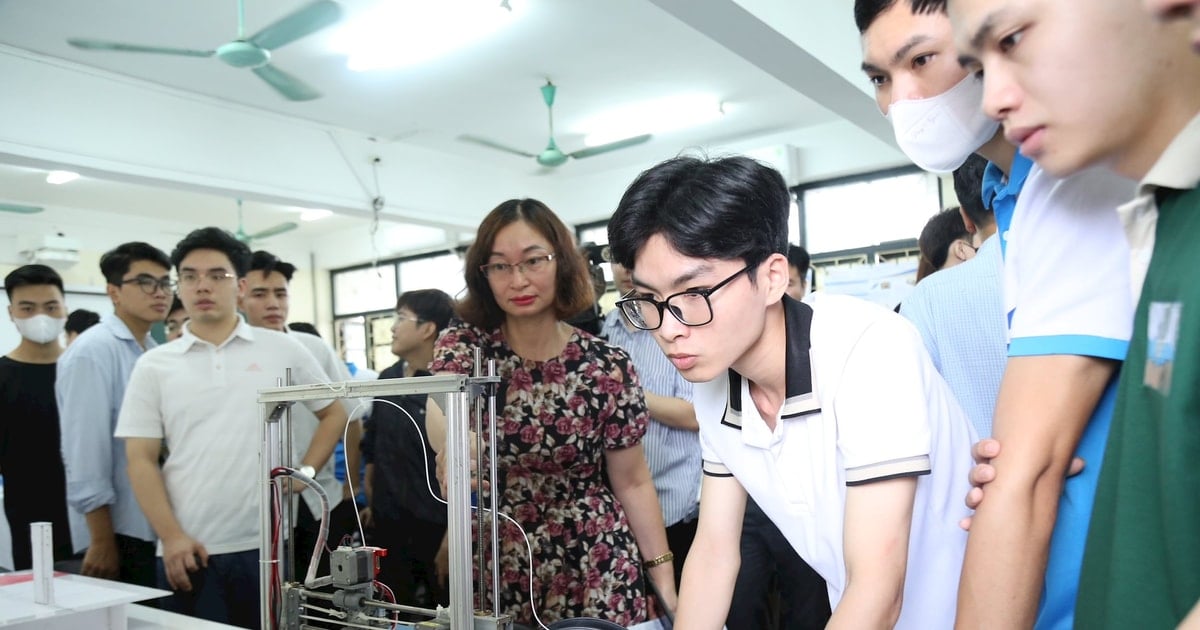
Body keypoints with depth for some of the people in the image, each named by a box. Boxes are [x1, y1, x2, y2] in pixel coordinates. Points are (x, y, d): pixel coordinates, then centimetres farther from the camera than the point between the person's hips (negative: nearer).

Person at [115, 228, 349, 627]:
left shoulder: (282, 350, 3)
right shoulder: (153, 366, 4)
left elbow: (334, 414, 12)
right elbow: (141, 461, 1)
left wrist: (306, 471, 0)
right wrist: (172, 537, -7)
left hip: (267, 544, 0)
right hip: (189, 551, 0)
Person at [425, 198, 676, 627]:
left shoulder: (608, 366, -9)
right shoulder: (463, 346, -7)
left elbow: (632, 482, -2)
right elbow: (441, 416, -28)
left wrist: (666, 584, -4)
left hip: (595, 573, 0)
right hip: (492, 569, 1)